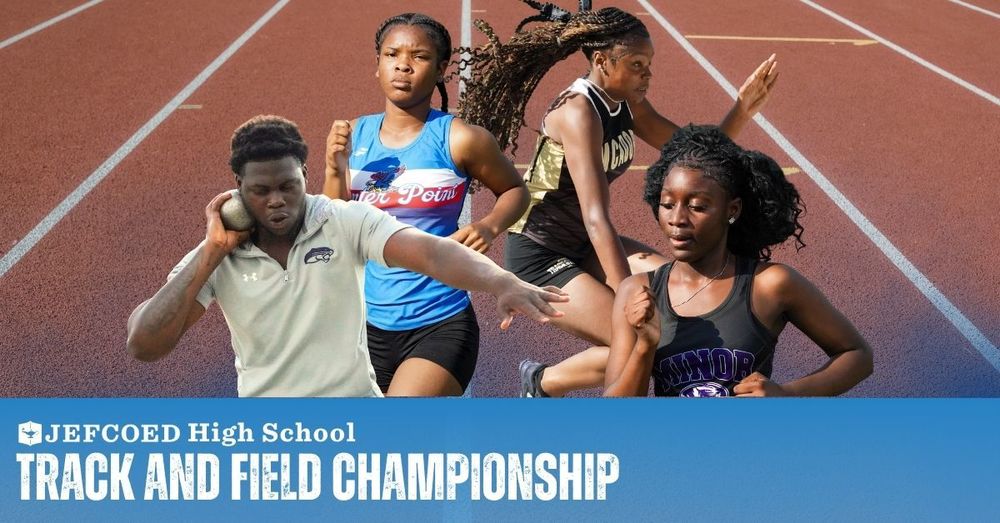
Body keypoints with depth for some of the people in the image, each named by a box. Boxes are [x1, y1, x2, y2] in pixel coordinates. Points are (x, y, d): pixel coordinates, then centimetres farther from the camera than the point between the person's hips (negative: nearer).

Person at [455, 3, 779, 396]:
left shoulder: (628, 104, -1)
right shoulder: (578, 113, -25)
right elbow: (597, 219, -33)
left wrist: (743, 109, -11)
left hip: (583, 245, 8)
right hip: (538, 259, -8)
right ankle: (541, 383, 6)